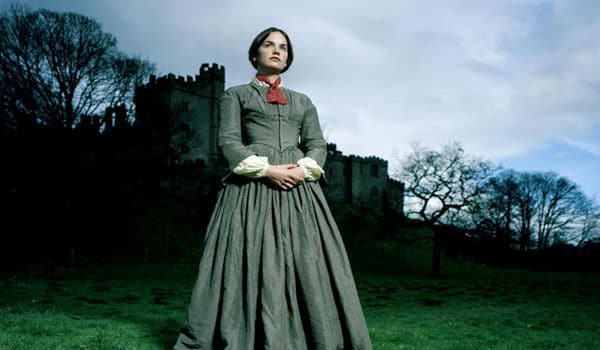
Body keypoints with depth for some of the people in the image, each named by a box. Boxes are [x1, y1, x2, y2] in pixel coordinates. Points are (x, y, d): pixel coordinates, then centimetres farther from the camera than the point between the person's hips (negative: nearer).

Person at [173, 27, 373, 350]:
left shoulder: (302, 102, 23)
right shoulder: (235, 95, 13)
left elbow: (318, 144, 14)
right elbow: (228, 141, 0)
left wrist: (304, 169, -9)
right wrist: (265, 169, -15)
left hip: (299, 188, 3)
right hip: (251, 186, -3)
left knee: (306, 264, -4)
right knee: (251, 264, -9)